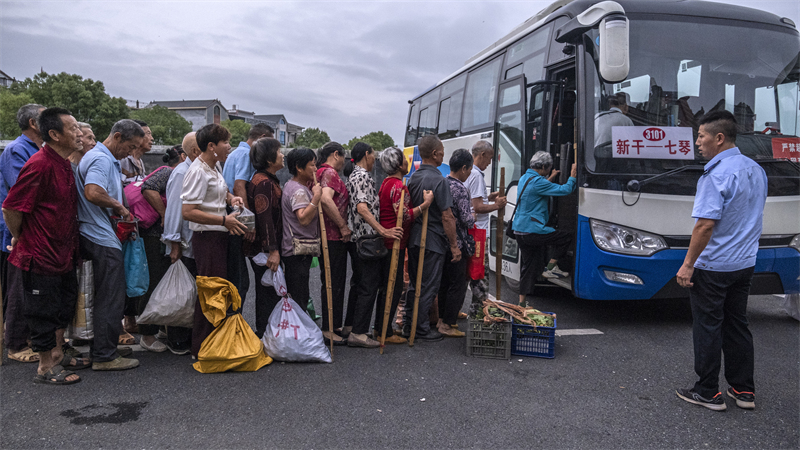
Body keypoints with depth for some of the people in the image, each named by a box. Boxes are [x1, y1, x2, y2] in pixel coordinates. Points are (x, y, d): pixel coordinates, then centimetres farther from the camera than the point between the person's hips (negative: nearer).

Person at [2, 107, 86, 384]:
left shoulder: (64, 164, 8)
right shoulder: (40, 164, -22)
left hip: (63, 252, 9)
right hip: (41, 255, -9)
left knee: (65, 304, 20)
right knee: (43, 311, 4)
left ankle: (57, 355, 36)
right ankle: (46, 368, 18)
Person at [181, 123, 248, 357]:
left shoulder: (214, 167, 14)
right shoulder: (198, 171, -16)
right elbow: (188, 211, -23)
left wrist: (230, 198, 10)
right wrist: (224, 220, -23)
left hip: (220, 236, 10)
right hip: (207, 238, -10)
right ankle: (202, 349, 7)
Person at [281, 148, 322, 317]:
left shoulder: (290, 185, 16)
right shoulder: (299, 190, -17)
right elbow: (304, 219, -31)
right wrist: (316, 197, -28)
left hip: (293, 250, 11)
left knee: (297, 296, 17)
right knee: (299, 298, -5)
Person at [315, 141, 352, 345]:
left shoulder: (322, 172, 19)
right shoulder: (329, 172, -12)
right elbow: (326, 199, -29)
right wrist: (343, 226, -21)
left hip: (331, 236, 10)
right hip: (333, 237, -10)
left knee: (335, 282, 16)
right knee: (333, 283, -5)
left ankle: (334, 325, 24)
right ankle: (328, 328, 2)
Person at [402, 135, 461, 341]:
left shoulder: (413, 177, 8)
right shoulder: (438, 181, -17)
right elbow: (446, 217, -18)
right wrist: (454, 245, -13)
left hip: (413, 239, 8)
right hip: (432, 241, -8)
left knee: (414, 284, 17)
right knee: (428, 286, 3)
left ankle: (408, 325, 24)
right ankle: (422, 329, 12)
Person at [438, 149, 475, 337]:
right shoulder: (460, 189, -18)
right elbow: (467, 220, -20)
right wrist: (474, 217, 1)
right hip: (456, 244, -9)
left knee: (444, 282, 18)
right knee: (458, 284, 2)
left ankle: (443, 318, 29)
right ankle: (447, 324, 8)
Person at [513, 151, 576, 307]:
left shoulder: (524, 178, 14)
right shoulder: (537, 182, -16)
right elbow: (564, 190, -14)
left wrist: (550, 178, 36)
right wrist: (573, 176, 1)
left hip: (519, 231, 9)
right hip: (532, 231, -9)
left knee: (528, 266, 14)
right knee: (566, 237, 7)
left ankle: (522, 300, 15)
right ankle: (551, 267, 10)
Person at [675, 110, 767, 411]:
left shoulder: (716, 175, -20)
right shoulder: (756, 170, 8)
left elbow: (706, 225, -25)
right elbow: (751, 218, 17)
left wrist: (688, 265, -19)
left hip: (712, 267, -8)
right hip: (745, 263, 8)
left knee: (708, 328, 3)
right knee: (737, 325, 16)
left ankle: (708, 393, 12)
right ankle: (744, 391, 24)